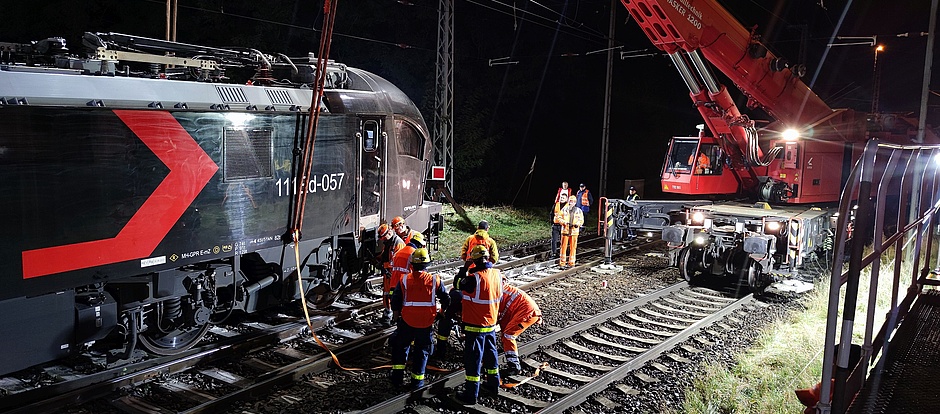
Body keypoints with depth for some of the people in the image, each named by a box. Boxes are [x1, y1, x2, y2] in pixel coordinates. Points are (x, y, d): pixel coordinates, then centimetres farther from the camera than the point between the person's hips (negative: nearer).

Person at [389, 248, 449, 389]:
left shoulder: (404, 280, -6)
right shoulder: (435, 280, -6)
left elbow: (395, 302, -3)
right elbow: (446, 300, 1)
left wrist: (397, 317, 14)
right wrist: (442, 312, 21)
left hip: (407, 322, 0)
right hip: (426, 324, 0)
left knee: (400, 347, 20)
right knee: (422, 351, 15)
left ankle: (398, 376, 20)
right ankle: (417, 380, 20)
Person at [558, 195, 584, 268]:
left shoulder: (579, 211, 8)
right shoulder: (564, 210, 7)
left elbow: (581, 220, 10)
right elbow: (560, 218, 6)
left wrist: (577, 224, -11)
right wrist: (565, 222, -13)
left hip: (574, 230, 0)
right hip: (565, 230, 0)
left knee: (573, 247, 2)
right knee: (564, 246, -1)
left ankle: (571, 262, 10)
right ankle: (562, 262, 5)